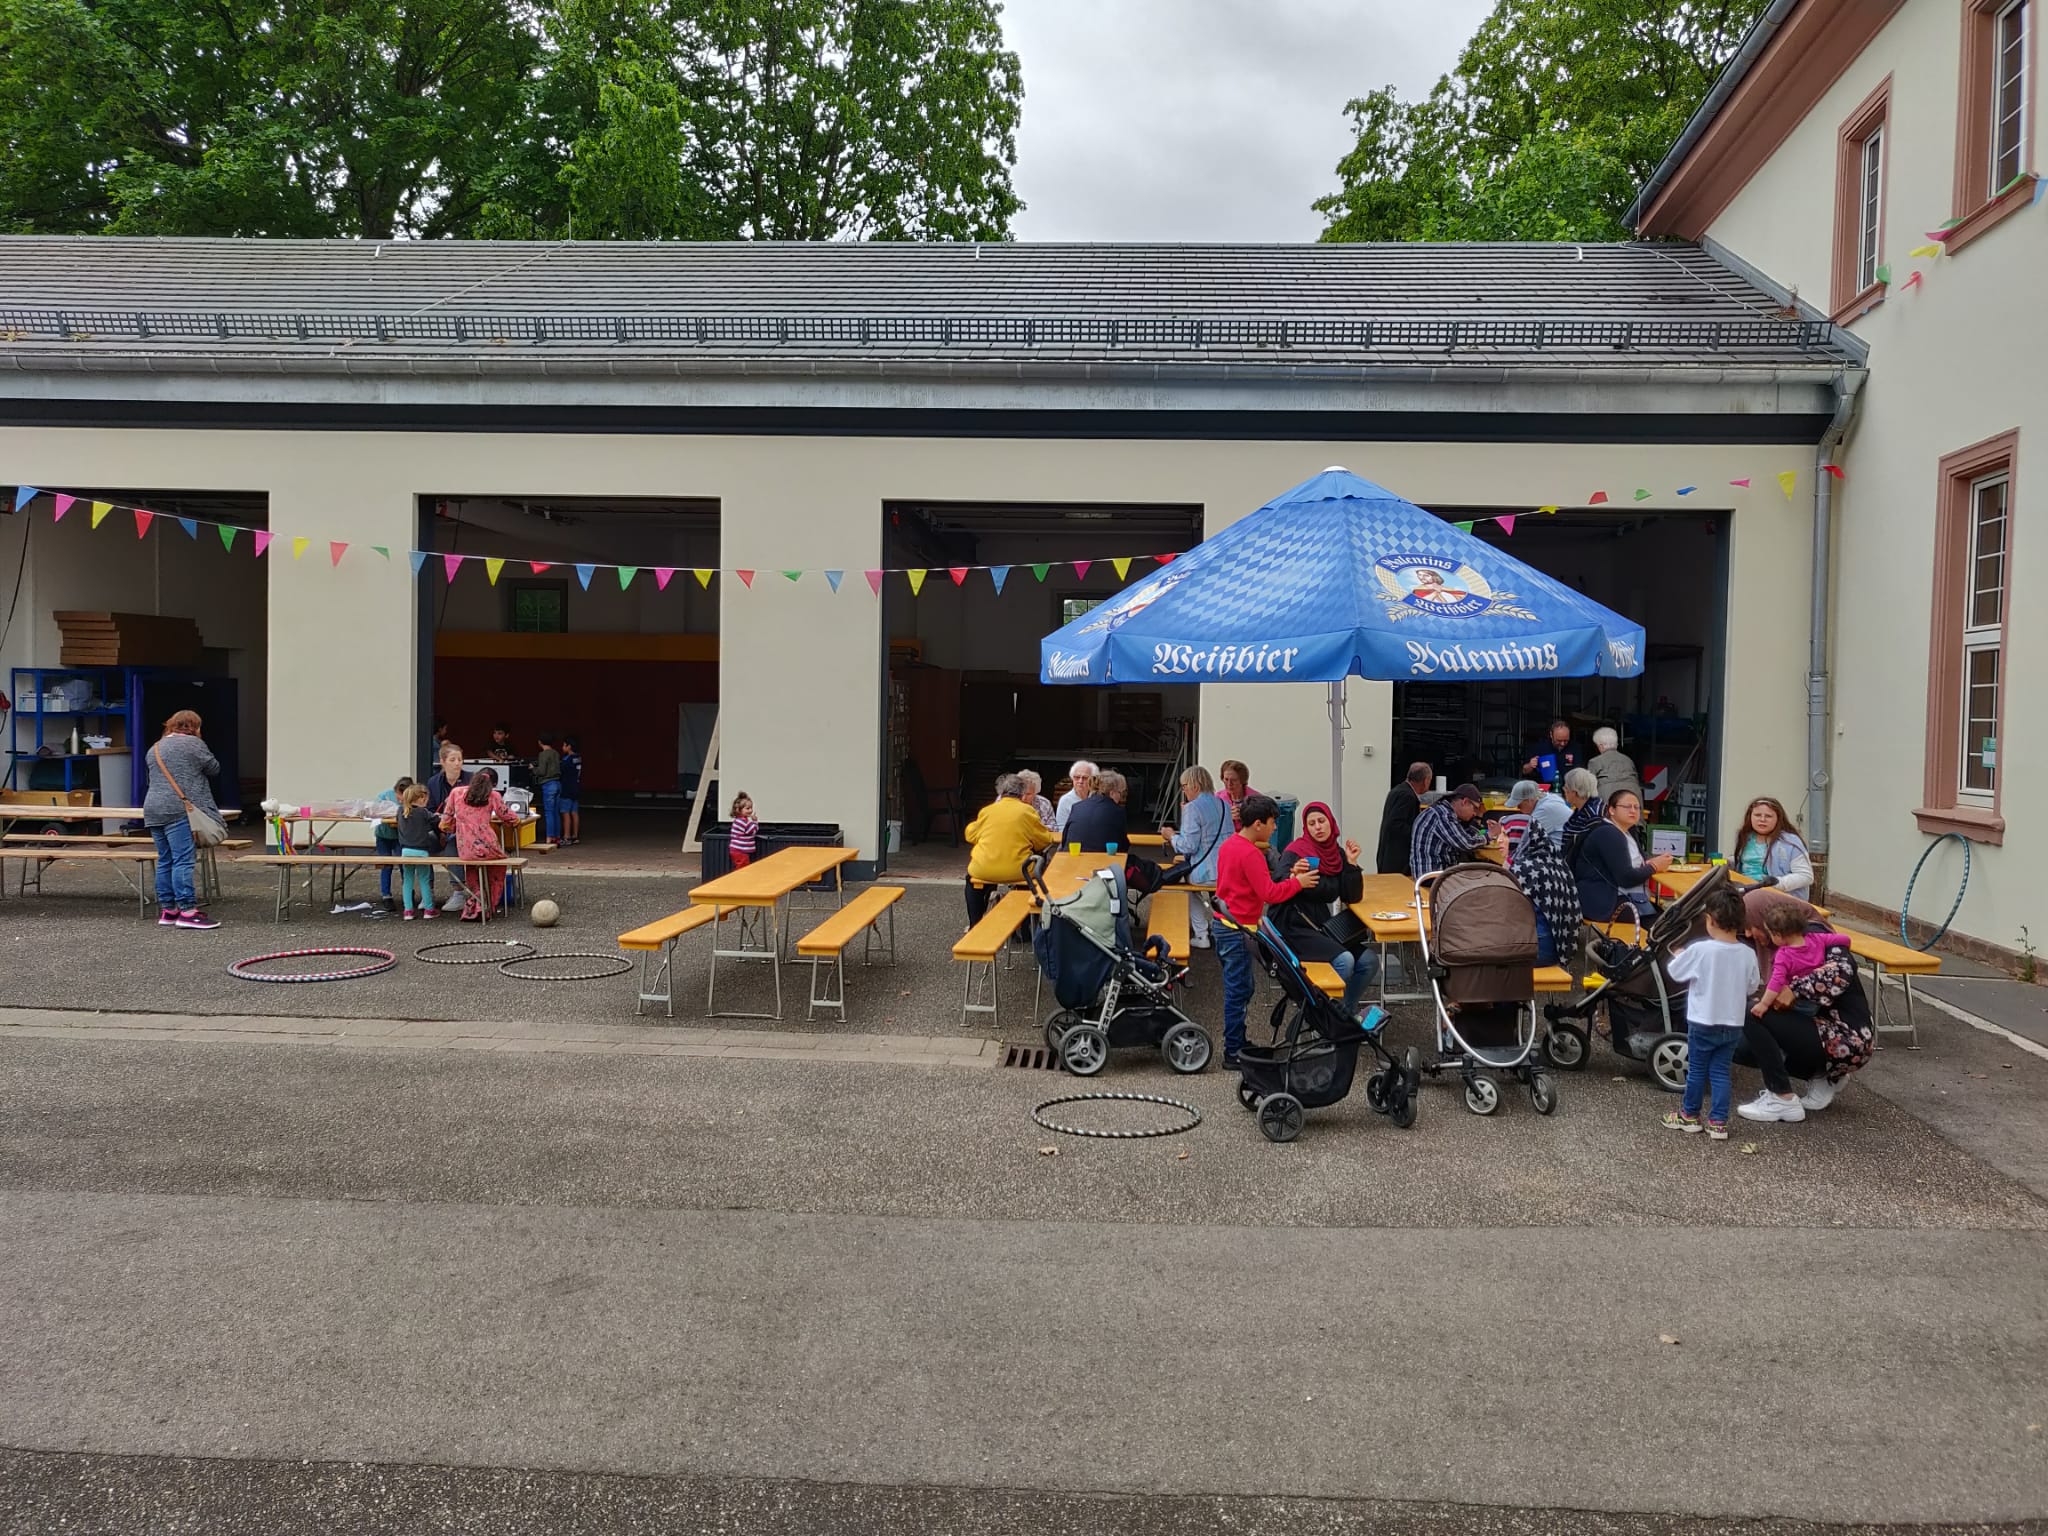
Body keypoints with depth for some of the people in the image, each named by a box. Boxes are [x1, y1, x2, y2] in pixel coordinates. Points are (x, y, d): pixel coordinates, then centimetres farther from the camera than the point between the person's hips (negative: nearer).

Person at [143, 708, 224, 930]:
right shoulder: (192, 743, -2)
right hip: (179, 810, -8)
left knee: (165, 861, 12)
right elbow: (214, 768, 4)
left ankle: (167, 910, 15)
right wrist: (195, 769, 24)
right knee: (184, 861, -9)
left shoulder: (155, 749, 20)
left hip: (153, 810, 8)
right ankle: (187, 911, -12)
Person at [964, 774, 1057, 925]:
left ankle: (975, 924, 30)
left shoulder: (986, 811, 3)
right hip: (1017, 872, -1)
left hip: (984, 871, 1)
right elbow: (1044, 840, 8)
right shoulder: (1027, 811, -1)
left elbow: (970, 835, 15)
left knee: (971, 878, 33)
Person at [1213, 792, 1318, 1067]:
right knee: (1239, 990, -2)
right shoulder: (1250, 854, -20)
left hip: (1224, 924, 10)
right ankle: (1234, 1052, 3)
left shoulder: (1229, 845, 10)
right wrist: (1297, 882, -11)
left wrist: (1288, 874, 6)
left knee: (1237, 988, 17)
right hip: (1238, 929, -10)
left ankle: (1235, 1044, 24)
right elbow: (1269, 893, -22)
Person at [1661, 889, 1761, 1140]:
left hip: (1702, 1023, -3)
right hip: (1733, 1025, 3)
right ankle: (1718, 1122, 13)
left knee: (1697, 1070, 12)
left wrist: (1678, 956, 14)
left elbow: (1674, 972, -5)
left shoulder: (1700, 950, -19)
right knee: (1721, 1072, 12)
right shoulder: (1748, 954, -7)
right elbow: (1751, 989, 5)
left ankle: (1689, 1115, 26)